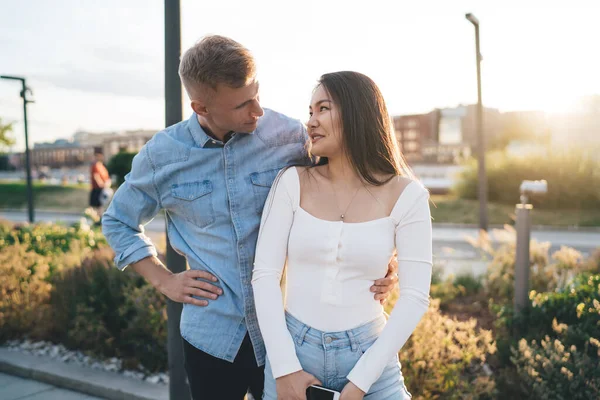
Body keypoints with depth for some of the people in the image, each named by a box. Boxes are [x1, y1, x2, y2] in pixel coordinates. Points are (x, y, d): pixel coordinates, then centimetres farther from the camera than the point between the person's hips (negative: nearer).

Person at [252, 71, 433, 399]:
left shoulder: (405, 195, -8)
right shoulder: (293, 182, -5)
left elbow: (415, 296, -9)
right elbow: (264, 274, -7)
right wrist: (284, 368, -12)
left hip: (367, 354, -1)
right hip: (294, 349, 1)